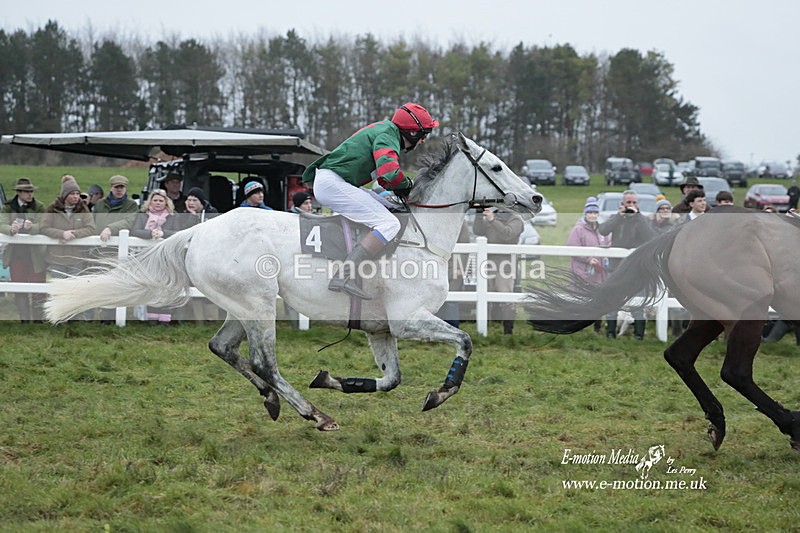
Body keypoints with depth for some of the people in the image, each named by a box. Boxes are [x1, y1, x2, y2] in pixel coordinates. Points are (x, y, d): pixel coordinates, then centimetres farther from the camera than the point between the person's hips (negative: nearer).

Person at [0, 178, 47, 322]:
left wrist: (31, 227, -36)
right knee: (20, 292, 9)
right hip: (16, 255, 2)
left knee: (38, 291, 0)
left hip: (36, 255, -2)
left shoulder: (39, 207, -2)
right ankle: (24, 321, 19)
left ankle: (37, 320, 10)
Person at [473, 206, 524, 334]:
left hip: (505, 262, -6)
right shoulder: (491, 215, 16)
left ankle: (508, 331, -8)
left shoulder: (515, 219, -1)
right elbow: (478, 231, 7)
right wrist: (479, 215, -6)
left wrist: (493, 220, -27)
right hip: (489, 260, 6)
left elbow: (507, 234, -19)